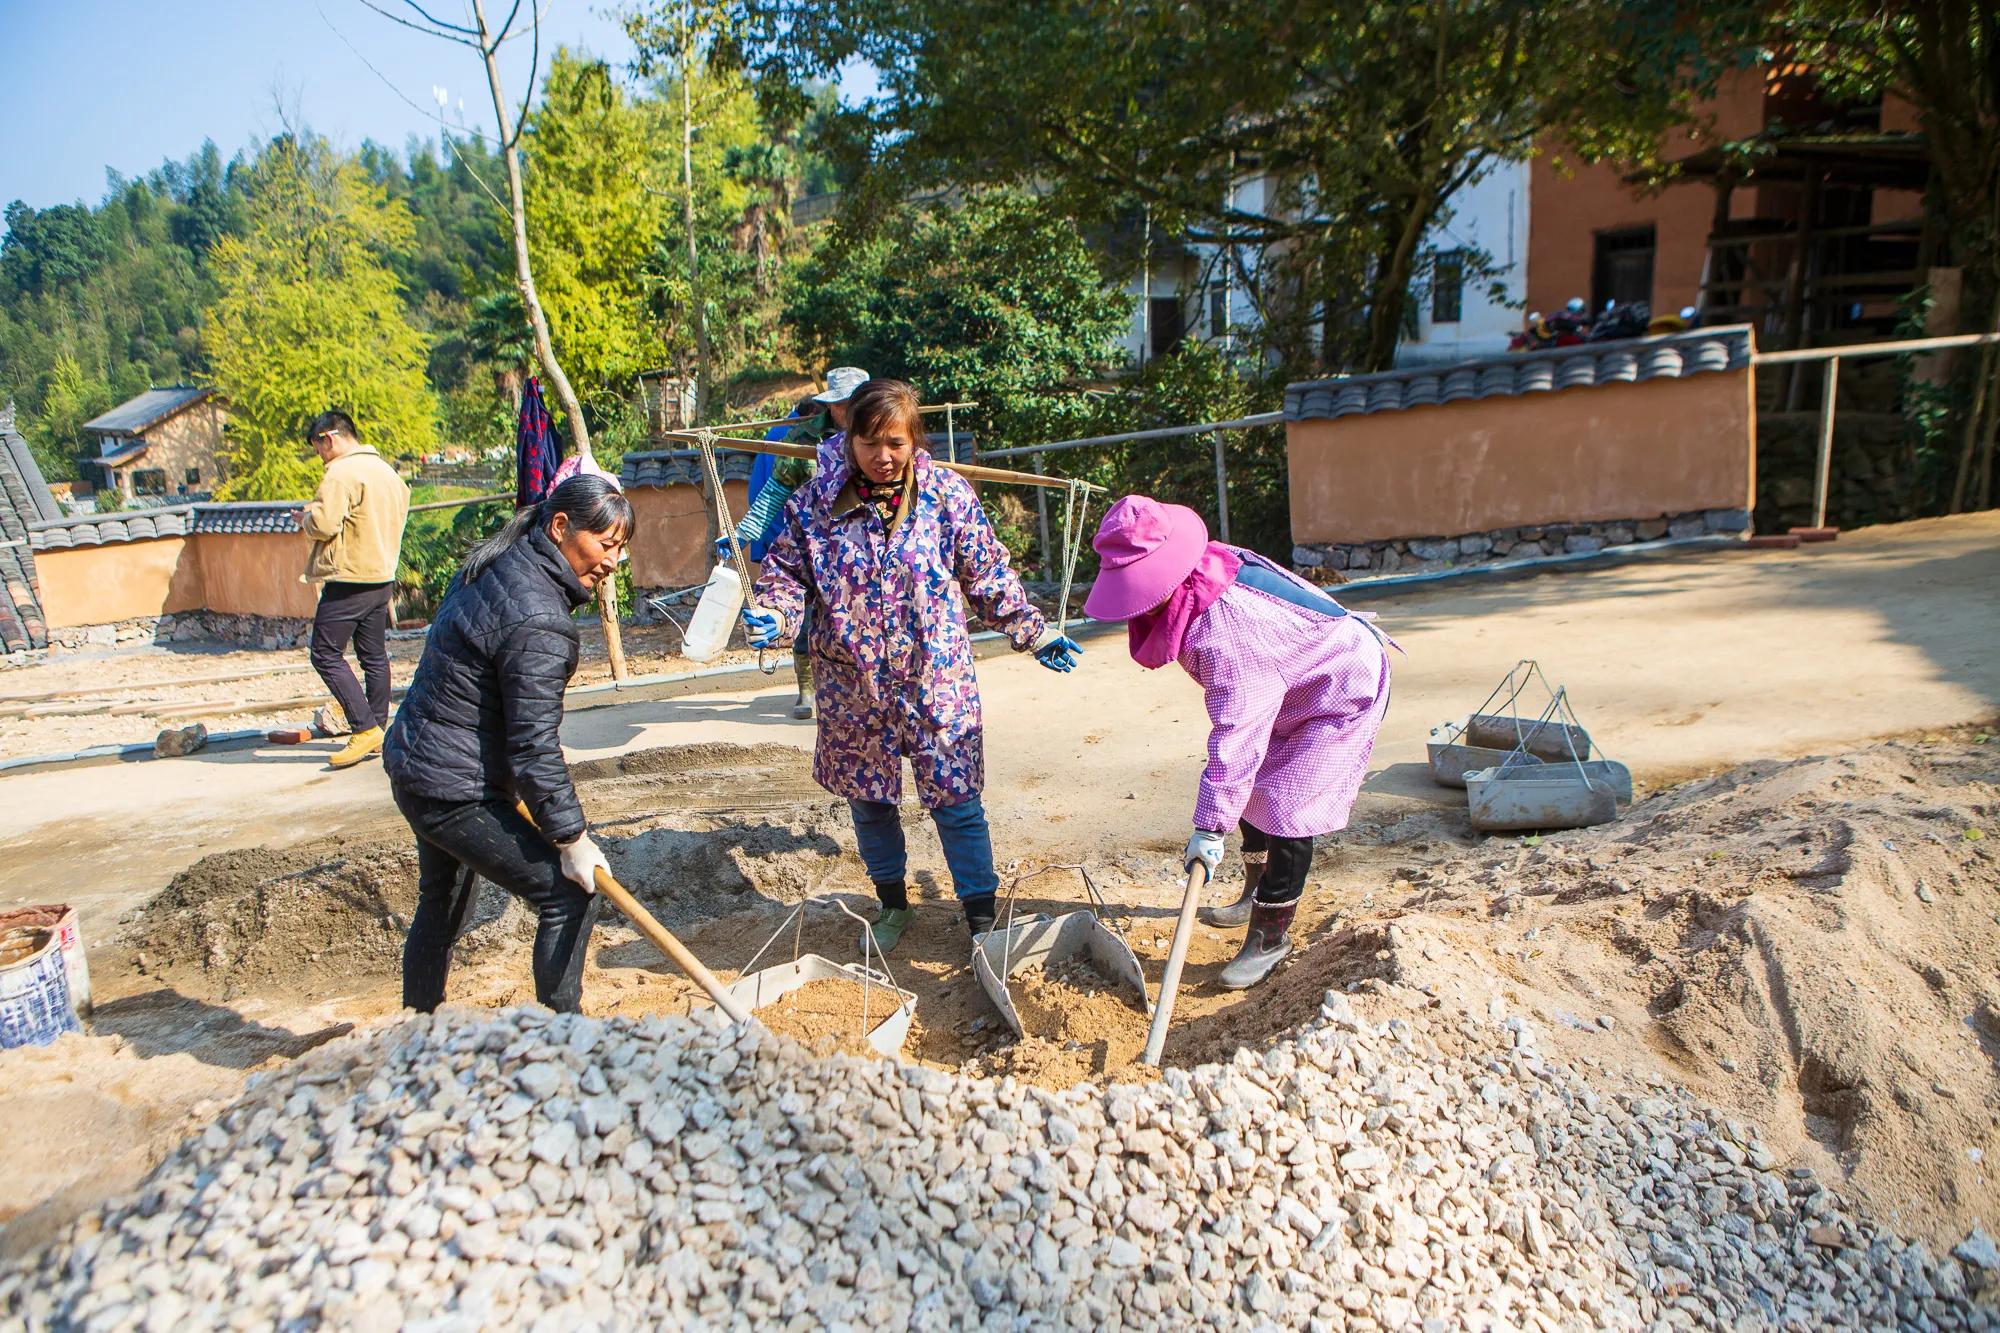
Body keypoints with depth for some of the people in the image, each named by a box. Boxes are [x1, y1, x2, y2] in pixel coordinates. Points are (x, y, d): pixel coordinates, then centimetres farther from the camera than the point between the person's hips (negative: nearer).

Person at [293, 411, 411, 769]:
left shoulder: (342, 473, -14)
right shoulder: (387, 471, 15)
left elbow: (324, 523, -22)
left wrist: (304, 518, 1)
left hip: (349, 581, -9)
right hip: (383, 576, 9)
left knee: (326, 655, -4)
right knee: (374, 656, 13)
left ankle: (365, 729, -9)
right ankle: (378, 730, 18)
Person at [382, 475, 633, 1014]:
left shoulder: (498, 567, 5)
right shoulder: (539, 623, -25)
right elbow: (534, 746, -24)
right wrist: (571, 838, -17)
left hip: (411, 766, 11)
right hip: (454, 792, -11)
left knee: (441, 903, 27)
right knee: (568, 896, -5)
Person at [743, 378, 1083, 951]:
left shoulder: (948, 494, -4)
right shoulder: (817, 501, -4)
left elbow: (990, 574, 3)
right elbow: (786, 569, 4)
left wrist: (1034, 632, 2)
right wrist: (774, 614, -16)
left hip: (936, 678, -2)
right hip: (853, 685, 2)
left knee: (955, 799, 1)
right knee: (868, 799, 15)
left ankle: (981, 913, 17)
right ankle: (893, 903, 37)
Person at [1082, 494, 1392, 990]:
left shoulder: (1226, 626, -40)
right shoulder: (1199, 577, -11)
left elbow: (1236, 736, -38)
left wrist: (1210, 826, -34)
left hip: (1341, 693, -10)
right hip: (1291, 686, 10)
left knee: (1286, 811, -13)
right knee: (1253, 788, 17)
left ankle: (1271, 935, 1)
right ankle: (1256, 895, 38)